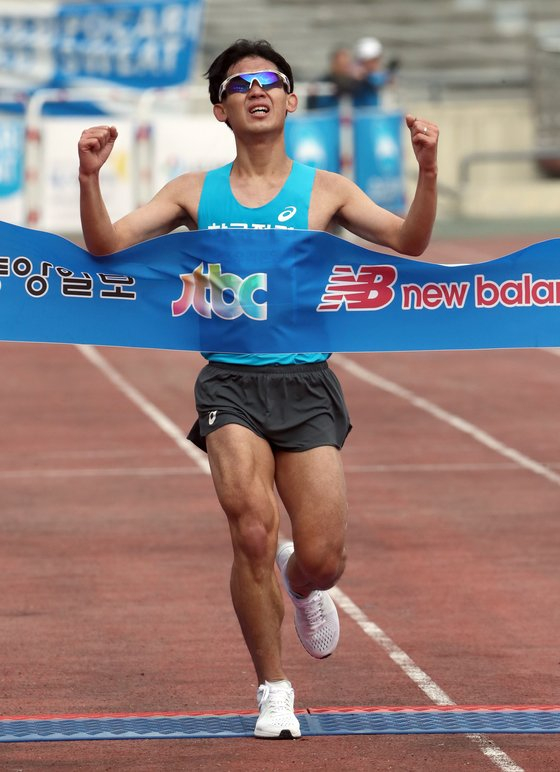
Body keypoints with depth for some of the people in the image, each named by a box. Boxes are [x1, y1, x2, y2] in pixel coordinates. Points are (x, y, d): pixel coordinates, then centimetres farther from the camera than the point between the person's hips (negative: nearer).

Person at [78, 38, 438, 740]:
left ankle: (298, 584, 33)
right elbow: (106, 246, 4)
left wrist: (427, 171, -19)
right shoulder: (195, 193, 9)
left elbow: (408, 242, -3)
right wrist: (90, 178, -14)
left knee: (323, 559, -7)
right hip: (230, 383, 0)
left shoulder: (322, 190, 7)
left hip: (305, 384, 0)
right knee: (252, 531, -20)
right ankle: (273, 689, -1)